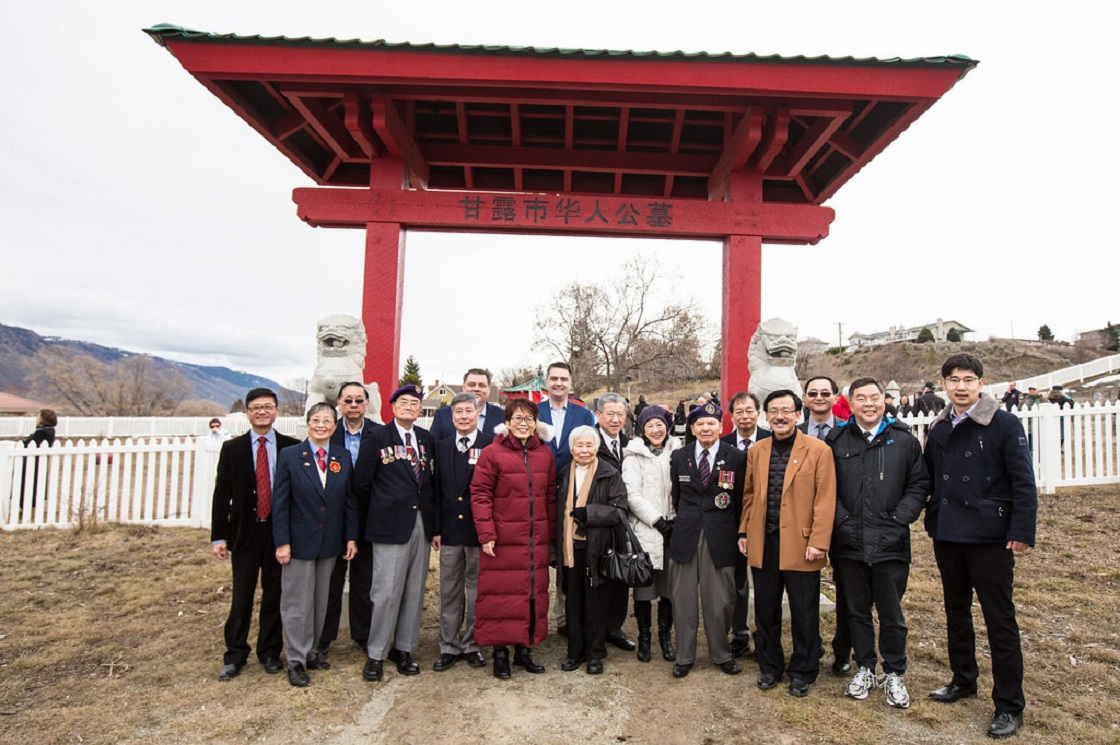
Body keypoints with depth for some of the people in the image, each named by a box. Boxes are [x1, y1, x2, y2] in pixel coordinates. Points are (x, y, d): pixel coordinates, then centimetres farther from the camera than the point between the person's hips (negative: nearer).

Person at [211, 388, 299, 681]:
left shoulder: (292, 447, -1)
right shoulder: (232, 448, 2)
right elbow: (221, 494, 2)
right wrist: (218, 536, -2)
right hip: (245, 532, 0)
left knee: (274, 595, 11)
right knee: (241, 597, 7)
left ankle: (270, 652, 26)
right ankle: (235, 655, 24)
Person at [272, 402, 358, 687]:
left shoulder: (343, 457, 2)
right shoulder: (289, 455, -6)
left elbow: (350, 500, 4)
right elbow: (280, 502, -8)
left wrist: (351, 537, 1)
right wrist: (282, 542, -12)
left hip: (330, 542, 3)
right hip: (299, 541, -3)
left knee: (320, 601, 14)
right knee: (297, 602, 5)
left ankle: (312, 651, 28)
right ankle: (296, 660, 17)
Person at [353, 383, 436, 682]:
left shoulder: (426, 438, 10)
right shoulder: (377, 437, -2)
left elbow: (432, 480, 11)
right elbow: (361, 483, -1)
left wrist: (434, 522, 5)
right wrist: (386, 502, 6)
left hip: (422, 523, 4)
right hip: (390, 525, -4)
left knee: (415, 591, 10)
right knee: (386, 592, -1)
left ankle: (404, 649, 25)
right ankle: (375, 654, 15)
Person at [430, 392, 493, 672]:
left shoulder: (491, 446, -5)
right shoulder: (441, 447, 8)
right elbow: (437, 489, 8)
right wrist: (436, 528, 3)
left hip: (479, 530, -3)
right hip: (450, 530, 3)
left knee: (476, 590, 8)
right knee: (449, 591, 11)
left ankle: (472, 645, 23)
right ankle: (449, 646, 24)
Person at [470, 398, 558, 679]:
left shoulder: (545, 454, 8)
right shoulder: (492, 453, -6)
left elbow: (551, 495, 12)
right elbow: (480, 494, -8)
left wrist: (551, 534, 10)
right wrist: (486, 534, -13)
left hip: (537, 540, 5)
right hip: (503, 540, -4)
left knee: (534, 593, 11)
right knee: (502, 595, 2)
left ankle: (525, 648, 27)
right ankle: (500, 651, 19)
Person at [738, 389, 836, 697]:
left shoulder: (818, 450, -5)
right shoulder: (756, 452, 8)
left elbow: (825, 500, -8)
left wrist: (818, 542, -12)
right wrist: (744, 532, 8)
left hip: (800, 545, -3)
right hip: (763, 544, 4)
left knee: (804, 614, 9)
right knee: (765, 611, 14)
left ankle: (802, 672, 27)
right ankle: (769, 666, 31)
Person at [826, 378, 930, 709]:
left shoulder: (904, 440, 3)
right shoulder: (837, 440, 3)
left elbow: (919, 485, 2)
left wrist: (898, 521, -7)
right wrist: (842, 521, -7)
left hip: (890, 544, -1)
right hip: (849, 544, 1)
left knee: (891, 614, 9)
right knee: (857, 611, 13)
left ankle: (894, 674, 27)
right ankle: (865, 669, 30)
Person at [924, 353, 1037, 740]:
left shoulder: (1005, 424, -8)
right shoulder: (938, 428, 7)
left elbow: (1024, 484, -11)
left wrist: (1022, 532, -15)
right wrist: (933, 522, 8)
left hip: (990, 535, -5)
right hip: (947, 535, 6)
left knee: (1000, 618, 2)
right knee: (956, 610, 17)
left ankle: (1009, 704, 15)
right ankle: (963, 680, 34)